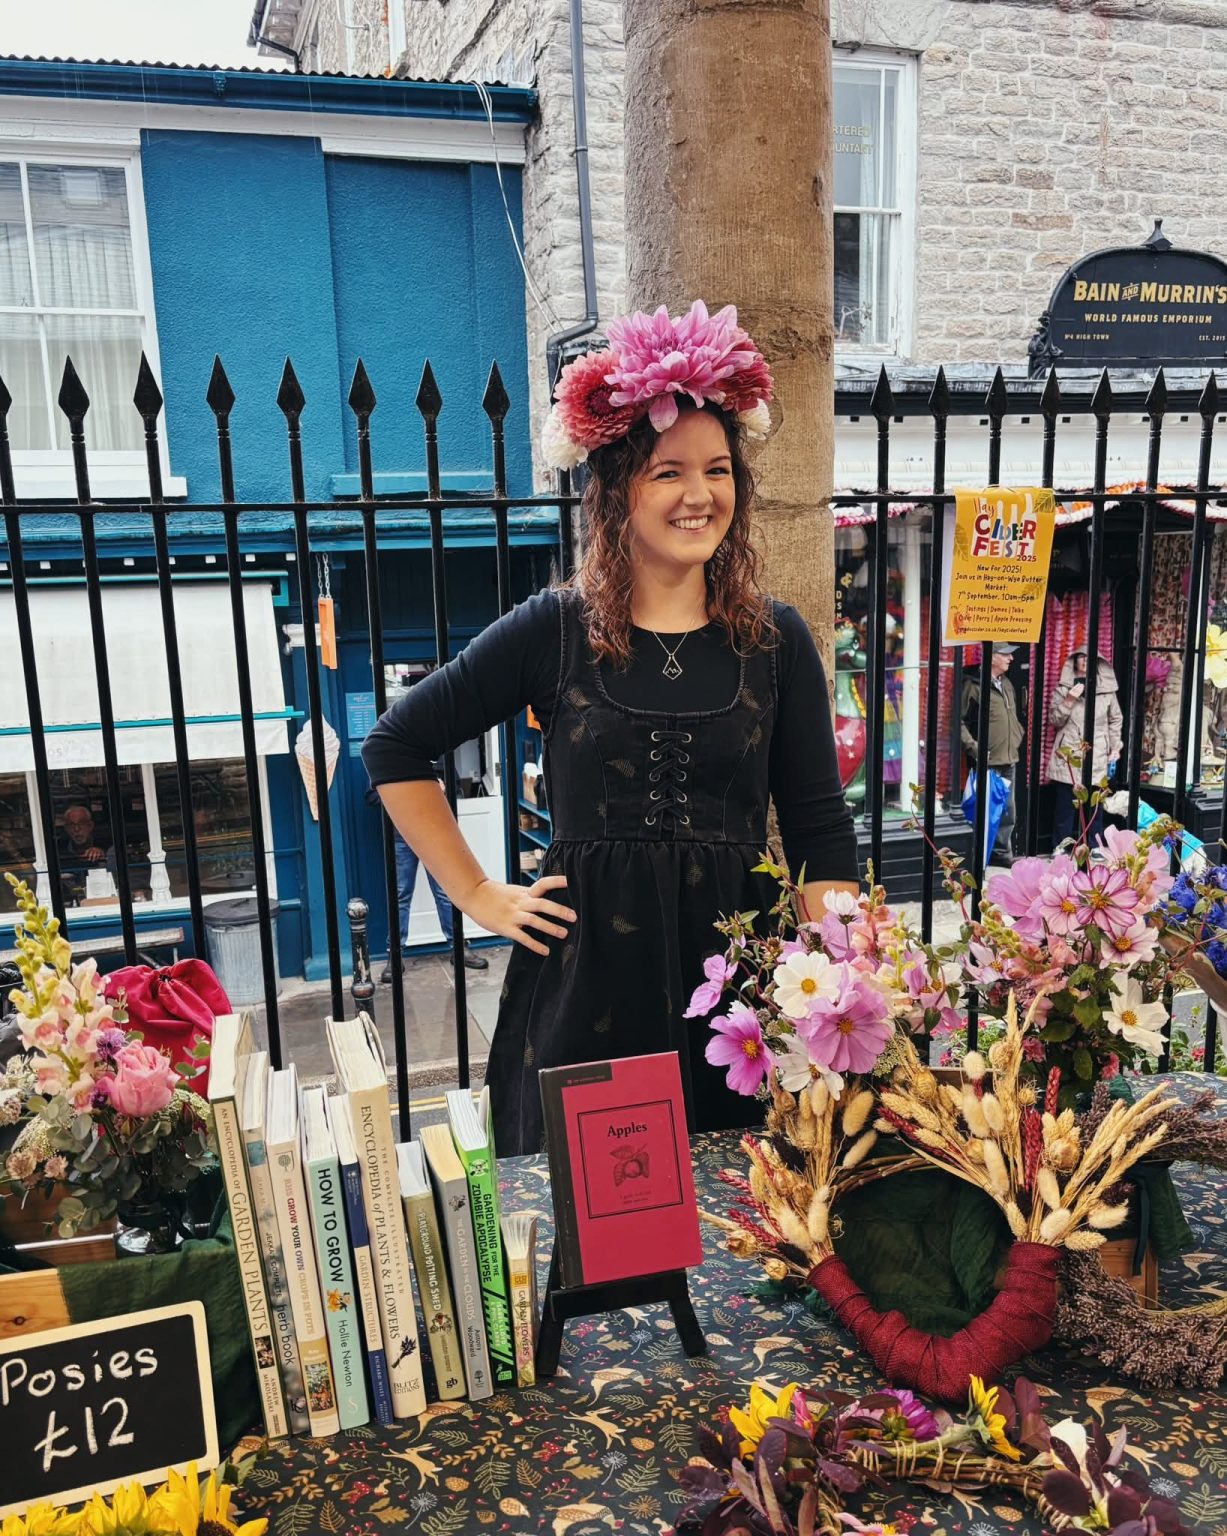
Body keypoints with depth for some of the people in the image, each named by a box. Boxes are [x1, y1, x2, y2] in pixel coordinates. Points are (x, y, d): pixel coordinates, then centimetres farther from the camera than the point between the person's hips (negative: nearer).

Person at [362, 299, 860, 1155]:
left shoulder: (776, 640, 2)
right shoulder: (554, 631, -2)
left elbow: (821, 832, 3)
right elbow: (397, 747, 6)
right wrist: (477, 895, 3)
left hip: (737, 974, 1)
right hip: (583, 985, -1)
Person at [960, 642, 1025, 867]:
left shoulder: (1006, 684, 14)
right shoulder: (974, 685, -11)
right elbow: (960, 721, -12)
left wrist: (1017, 737, 15)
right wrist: (973, 747, -17)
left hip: (1008, 760, 8)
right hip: (987, 762, -8)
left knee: (1007, 812, 14)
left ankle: (1002, 853, 26)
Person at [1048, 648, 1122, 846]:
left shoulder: (1107, 689, 6)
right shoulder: (1063, 687, 6)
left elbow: (1115, 720, 12)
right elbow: (1054, 720, 4)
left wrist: (1115, 749, 8)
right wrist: (1068, 701, -10)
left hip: (1096, 759, 0)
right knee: (1064, 809, 2)